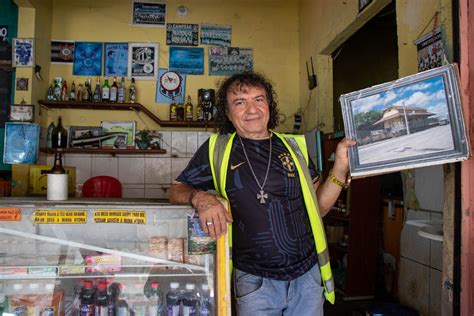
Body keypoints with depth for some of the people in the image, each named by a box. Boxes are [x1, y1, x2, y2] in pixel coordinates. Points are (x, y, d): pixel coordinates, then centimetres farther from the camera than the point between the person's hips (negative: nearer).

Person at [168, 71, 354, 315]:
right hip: (254, 281, -2)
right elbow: (176, 190, 3)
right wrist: (199, 197, -19)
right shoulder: (217, 149, -1)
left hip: (308, 274, 3)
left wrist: (340, 168, -7)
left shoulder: (294, 146, 5)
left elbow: (318, 206, 8)